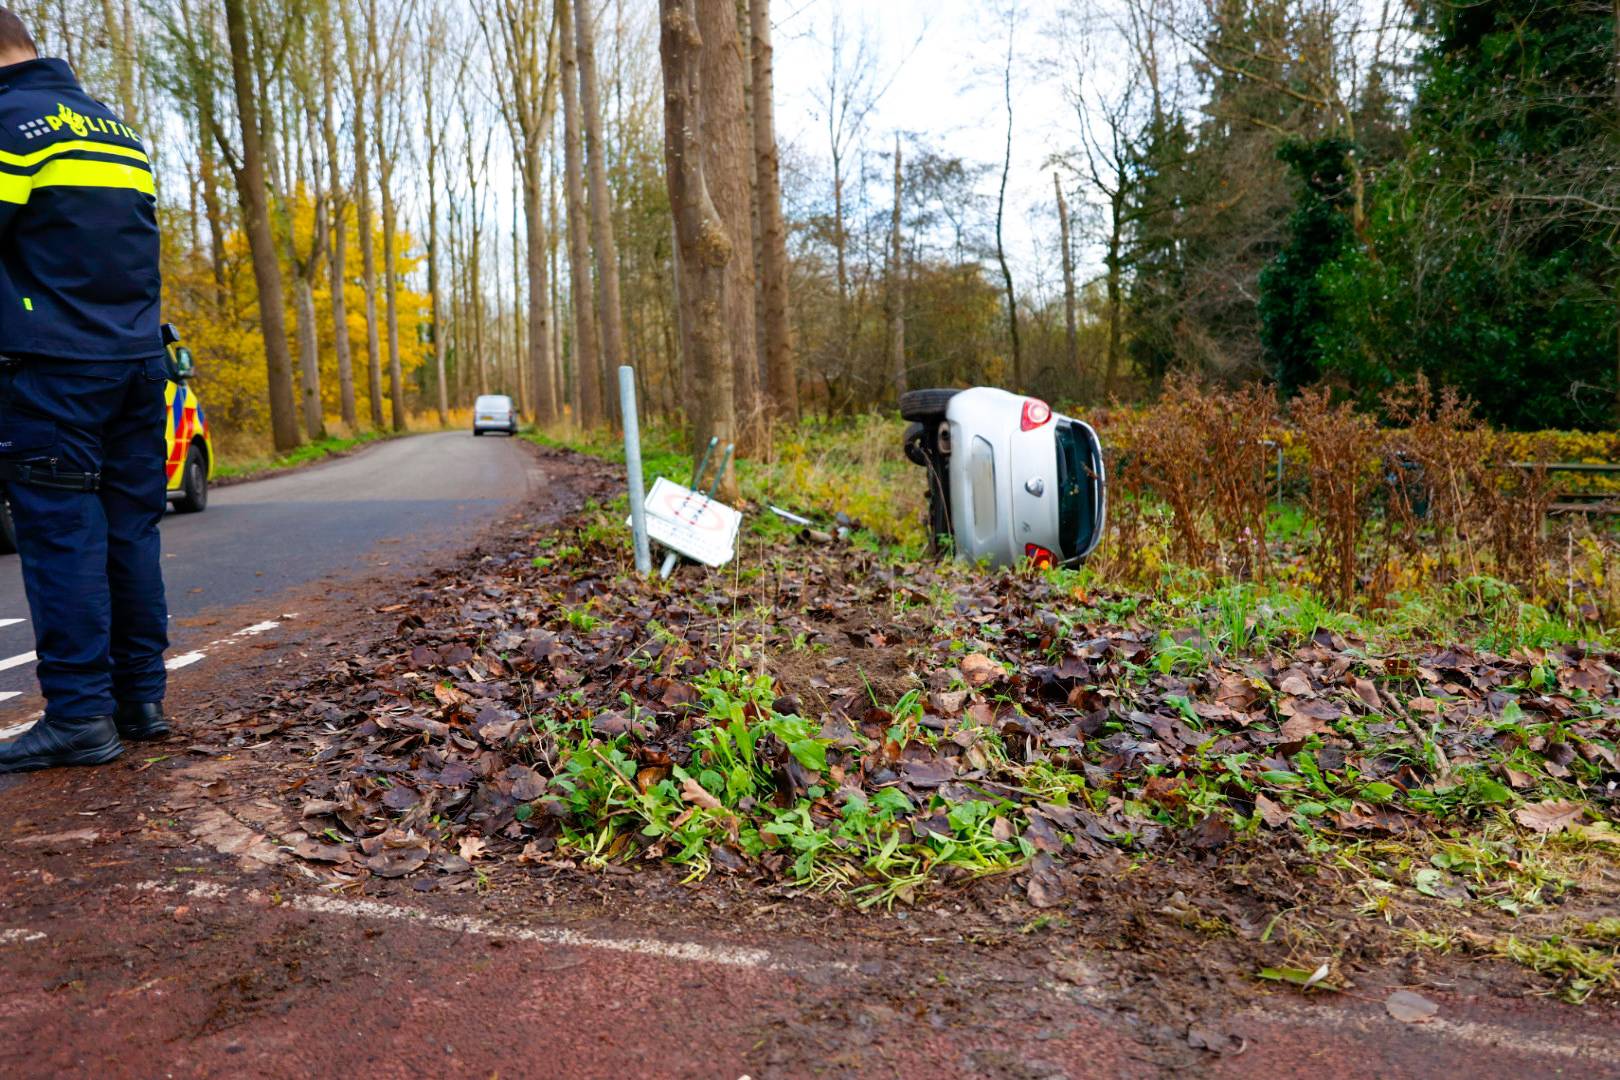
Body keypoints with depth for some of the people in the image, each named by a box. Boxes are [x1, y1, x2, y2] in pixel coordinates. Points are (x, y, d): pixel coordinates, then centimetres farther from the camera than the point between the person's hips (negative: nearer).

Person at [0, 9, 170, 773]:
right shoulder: (116, 129, 19)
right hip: (138, 362, 7)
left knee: (61, 534, -5)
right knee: (131, 529, 8)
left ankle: (79, 716, -4)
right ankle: (140, 698, 12)